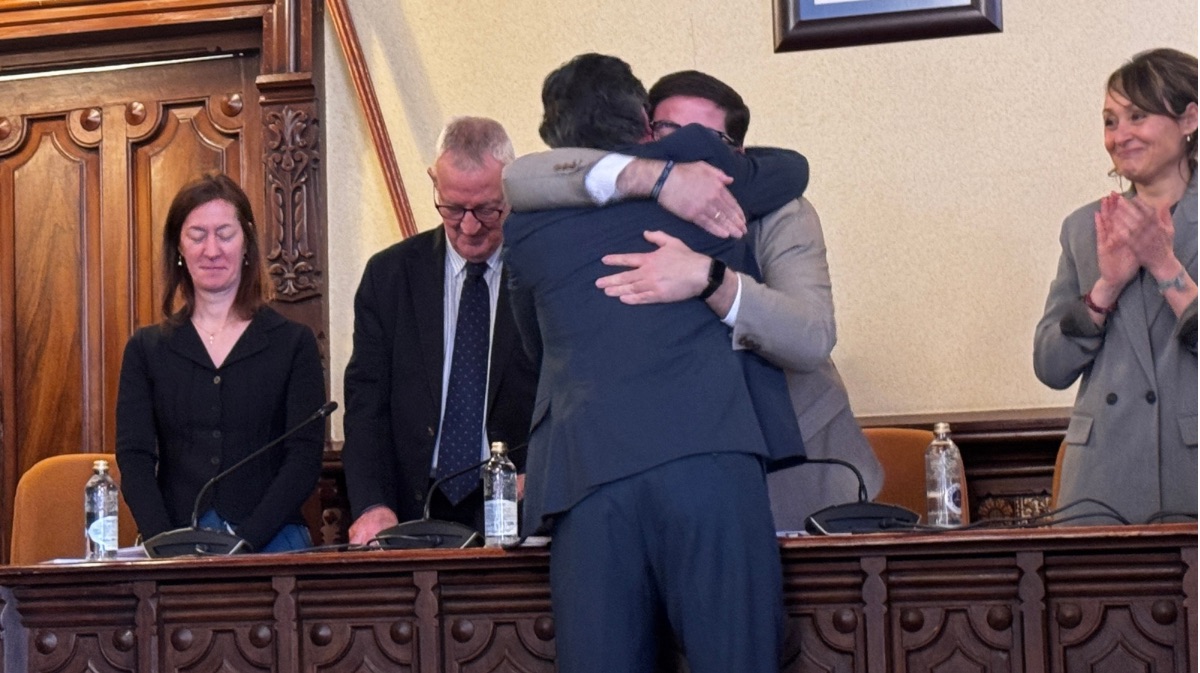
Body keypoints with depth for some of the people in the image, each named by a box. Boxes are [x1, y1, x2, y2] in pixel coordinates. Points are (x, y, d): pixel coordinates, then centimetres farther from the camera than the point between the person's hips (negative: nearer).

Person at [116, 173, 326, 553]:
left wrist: (244, 542, -13)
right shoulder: (147, 349, 13)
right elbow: (134, 457, 4)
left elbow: (305, 458, 1)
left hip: (270, 546, -1)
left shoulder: (293, 344, 9)